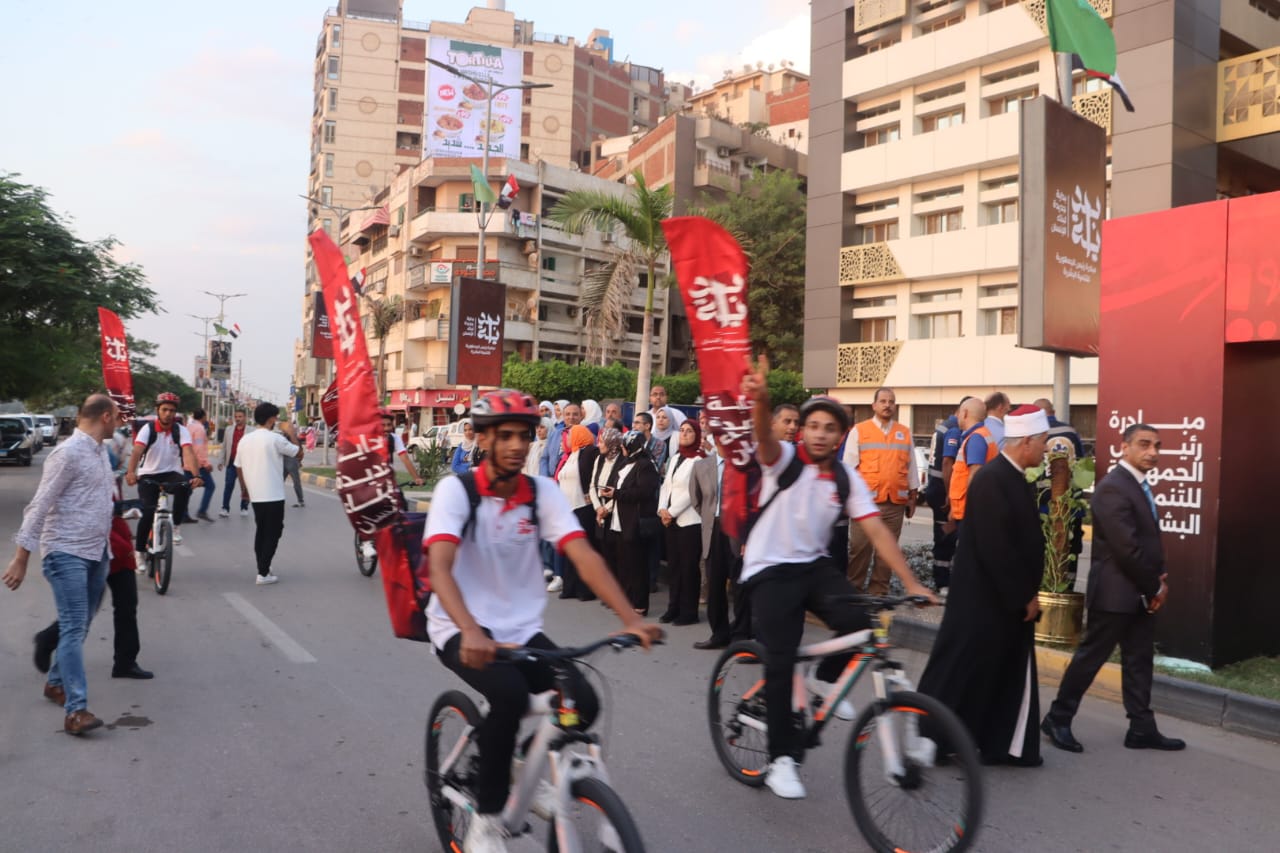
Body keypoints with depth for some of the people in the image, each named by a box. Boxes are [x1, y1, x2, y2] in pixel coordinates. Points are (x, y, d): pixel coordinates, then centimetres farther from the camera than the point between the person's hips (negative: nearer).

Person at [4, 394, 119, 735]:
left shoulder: (101, 451, 11)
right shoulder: (68, 453, -16)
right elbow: (40, 506, -17)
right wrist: (21, 558, -17)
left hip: (97, 552, 9)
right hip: (67, 553, -8)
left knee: (80, 626, 17)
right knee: (73, 628, -11)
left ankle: (56, 682, 35)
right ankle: (76, 710, -12)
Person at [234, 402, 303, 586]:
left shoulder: (245, 440, 6)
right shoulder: (275, 438, -13)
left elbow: (239, 468, 12)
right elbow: (299, 453, -5)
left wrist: (245, 490, 24)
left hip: (255, 495, 7)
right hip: (274, 495, -6)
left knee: (261, 531, 17)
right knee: (273, 533, 1)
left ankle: (263, 569, 21)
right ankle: (263, 574, -3)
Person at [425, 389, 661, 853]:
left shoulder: (543, 492, -4)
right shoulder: (455, 489, -14)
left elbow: (585, 557, -15)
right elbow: (439, 567, -27)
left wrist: (631, 619, -29)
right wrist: (471, 632, -45)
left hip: (521, 629, 4)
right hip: (462, 629, -4)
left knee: (583, 704, -16)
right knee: (510, 695, -31)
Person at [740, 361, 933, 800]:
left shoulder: (847, 478, 0)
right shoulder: (784, 458, -10)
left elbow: (878, 531, -6)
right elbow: (764, 436, -33)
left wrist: (911, 582, -16)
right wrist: (760, 400, -56)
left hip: (815, 565, 4)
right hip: (770, 569, -4)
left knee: (858, 623, -22)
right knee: (780, 661, -8)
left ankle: (827, 679, 12)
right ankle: (782, 759, 11)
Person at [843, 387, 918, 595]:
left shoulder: (905, 433, 11)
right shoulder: (859, 431, 2)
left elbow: (911, 467, 15)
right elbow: (849, 466, 1)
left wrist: (913, 497, 13)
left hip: (896, 502, 3)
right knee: (860, 547, -1)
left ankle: (879, 590, 15)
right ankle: (853, 589, 8)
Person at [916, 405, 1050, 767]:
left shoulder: (1019, 480, 7)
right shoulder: (991, 479, -21)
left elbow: (1026, 540, 13)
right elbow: (995, 549, -24)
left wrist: (1029, 594, 9)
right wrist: (1024, 597, -15)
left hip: (1012, 601, 9)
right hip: (983, 601, -9)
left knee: (1014, 675, 15)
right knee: (964, 671, 2)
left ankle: (1005, 744, 27)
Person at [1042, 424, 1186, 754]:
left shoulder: (1140, 486, 12)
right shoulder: (1113, 487, -19)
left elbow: (1150, 540, 15)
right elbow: (1127, 548, -22)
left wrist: (1159, 581, 1)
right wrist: (1155, 587, -13)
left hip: (1142, 593, 9)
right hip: (1116, 592, -9)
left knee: (1139, 660, 13)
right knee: (1090, 657, 1)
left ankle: (1142, 729, 21)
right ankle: (1058, 719, 13)